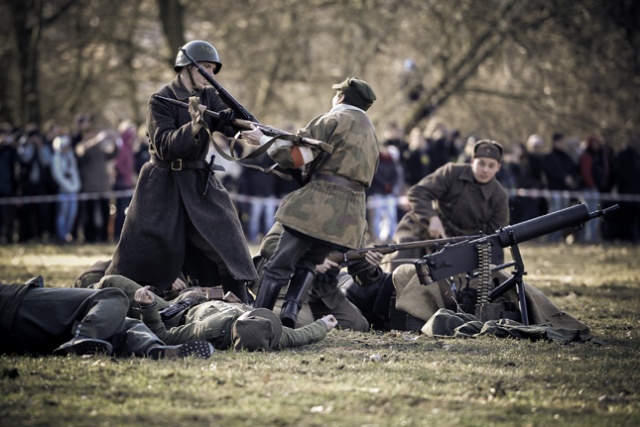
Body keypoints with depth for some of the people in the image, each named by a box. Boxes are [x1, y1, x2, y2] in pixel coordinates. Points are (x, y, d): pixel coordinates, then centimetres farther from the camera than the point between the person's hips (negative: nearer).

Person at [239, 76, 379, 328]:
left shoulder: (333, 120, -1)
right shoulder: (370, 132, 24)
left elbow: (293, 156, -9)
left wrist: (264, 141, 6)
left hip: (319, 207, -7)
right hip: (351, 215, 7)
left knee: (279, 267, -1)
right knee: (308, 264, 20)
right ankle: (290, 313, -2)